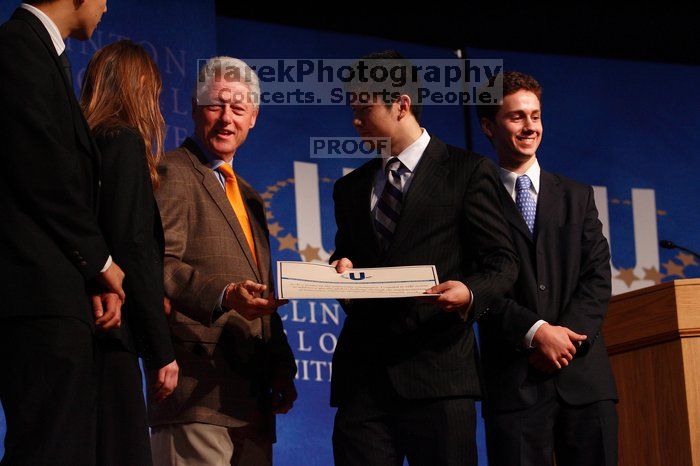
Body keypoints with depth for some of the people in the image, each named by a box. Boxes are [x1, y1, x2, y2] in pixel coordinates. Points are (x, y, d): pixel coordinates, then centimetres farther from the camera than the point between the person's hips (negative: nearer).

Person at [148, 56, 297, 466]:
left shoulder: (249, 197, 26)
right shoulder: (172, 174, -2)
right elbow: (158, 264, -16)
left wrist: (283, 368, 16)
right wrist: (224, 295, -31)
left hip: (254, 395, 8)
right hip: (198, 386, -8)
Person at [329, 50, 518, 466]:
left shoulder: (468, 171, 5)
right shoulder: (351, 188, 21)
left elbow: (502, 261, 1)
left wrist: (470, 292, -19)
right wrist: (343, 269, 1)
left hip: (437, 372, -4)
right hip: (362, 374, 4)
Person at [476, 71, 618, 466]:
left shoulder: (577, 197, 17)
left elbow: (598, 276, 8)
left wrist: (566, 336, -8)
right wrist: (535, 332, -14)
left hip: (584, 374, 3)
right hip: (514, 380, -3)